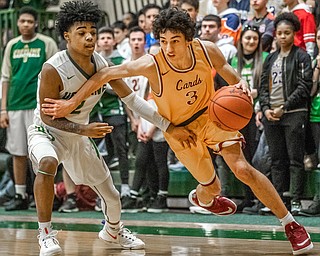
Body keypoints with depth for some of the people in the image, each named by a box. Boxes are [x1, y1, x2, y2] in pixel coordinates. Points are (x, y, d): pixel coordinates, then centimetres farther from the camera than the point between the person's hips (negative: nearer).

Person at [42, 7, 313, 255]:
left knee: (243, 168, -13)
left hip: (210, 113, 1)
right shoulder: (152, 64, -31)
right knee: (211, 186, 8)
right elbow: (105, 74, -24)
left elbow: (226, 70, -2)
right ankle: (202, 198, 50)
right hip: (179, 128, -1)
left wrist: (240, 83, -26)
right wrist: (71, 103, -22)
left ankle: (291, 224, 0)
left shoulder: (208, 51, -24)